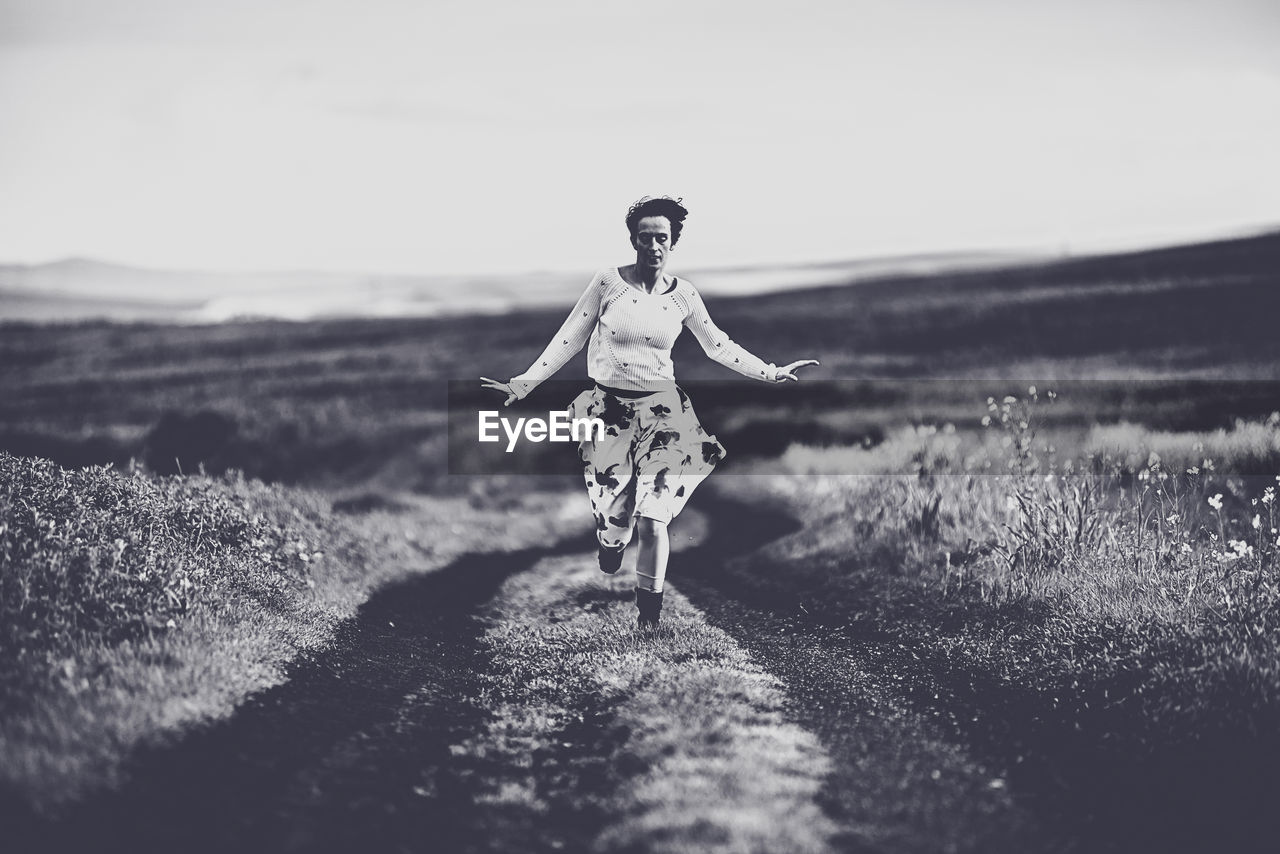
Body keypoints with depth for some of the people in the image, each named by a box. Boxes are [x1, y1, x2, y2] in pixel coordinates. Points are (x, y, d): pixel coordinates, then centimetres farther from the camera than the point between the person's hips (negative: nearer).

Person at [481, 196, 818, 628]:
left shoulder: (683, 293, 1)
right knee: (613, 520, -3)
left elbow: (719, 346, 12)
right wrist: (522, 384, -6)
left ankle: (649, 621, 4)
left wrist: (773, 373, 9)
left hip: (661, 409, 1)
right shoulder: (608, 282, -6)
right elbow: (569, 339, -2)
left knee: (652, 521, -10)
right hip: (609, 409, -1)